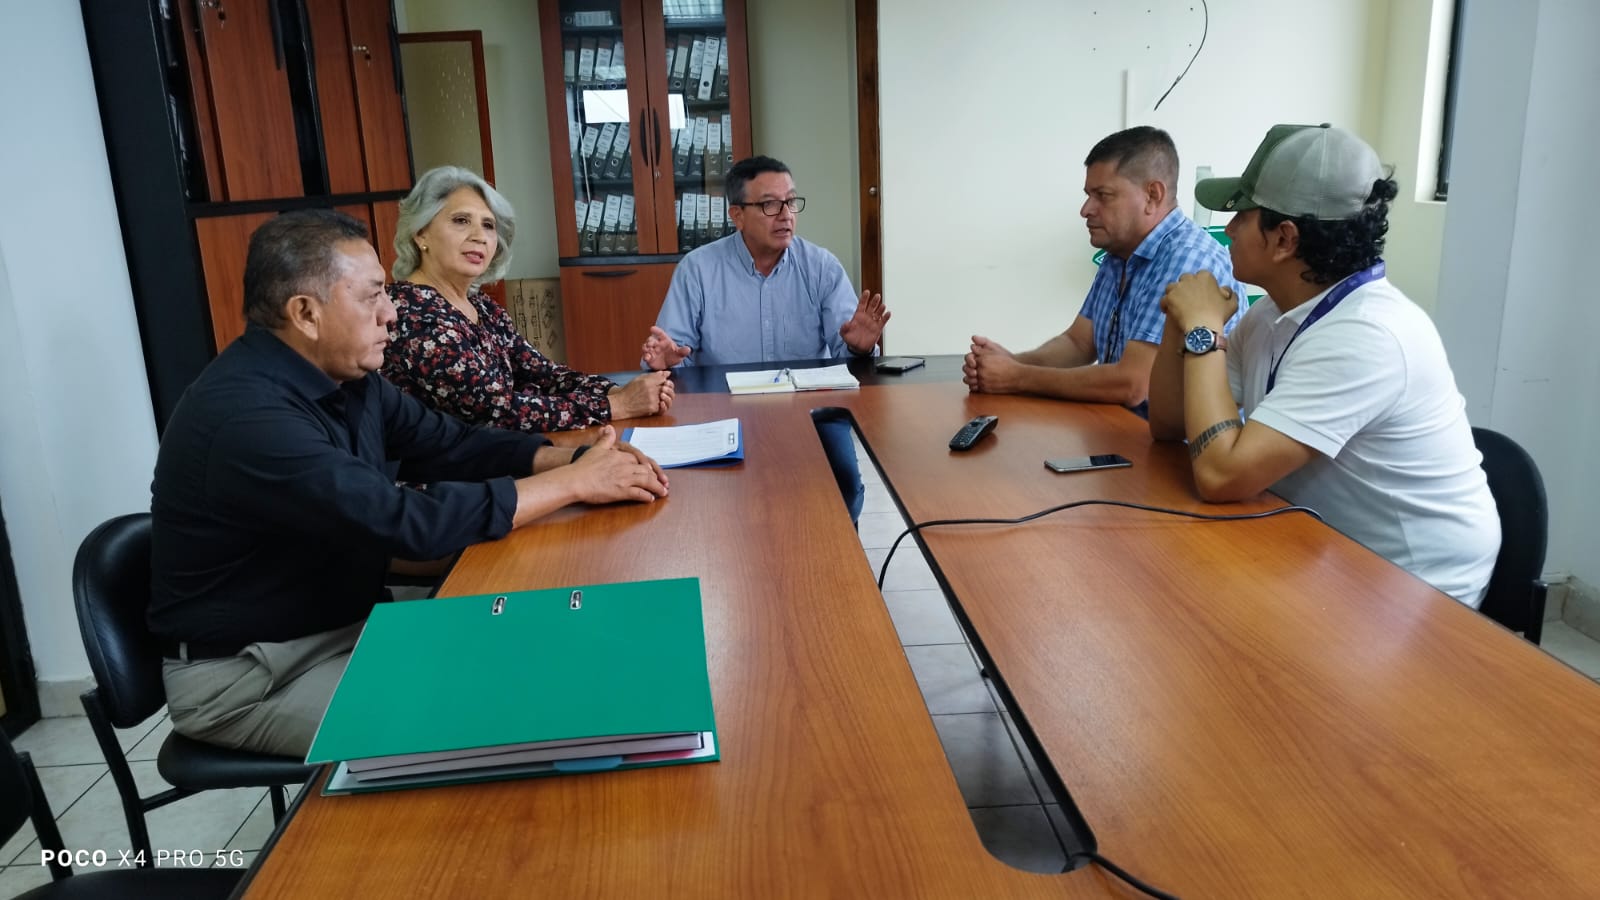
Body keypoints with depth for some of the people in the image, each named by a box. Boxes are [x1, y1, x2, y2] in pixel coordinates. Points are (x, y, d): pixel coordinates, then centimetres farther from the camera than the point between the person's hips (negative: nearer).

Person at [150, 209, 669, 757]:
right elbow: (406, 523, -34)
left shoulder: (346, 377, 0)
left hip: (344, 626, 8)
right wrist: (573, 483, -27)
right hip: (242, 673, -8)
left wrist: (571, 458, -13)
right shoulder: (247, 417, -29)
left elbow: (448, 444, 5)